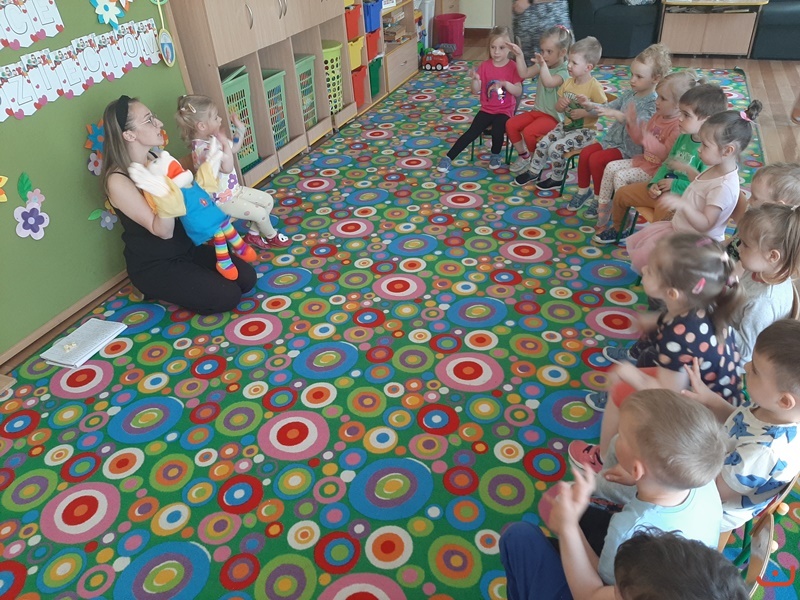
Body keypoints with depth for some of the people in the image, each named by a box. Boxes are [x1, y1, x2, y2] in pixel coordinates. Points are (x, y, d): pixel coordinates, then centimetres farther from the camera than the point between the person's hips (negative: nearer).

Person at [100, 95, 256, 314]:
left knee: (246, 278, -4)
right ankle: (159, 292, 6)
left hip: (186, 248, 8)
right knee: (227, 296, -16)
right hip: (154, 267, -7)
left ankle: (177, 290, 13)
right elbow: (162, 231, -24)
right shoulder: (118, 180, -22)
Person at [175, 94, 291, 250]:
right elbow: (227, 168, -37)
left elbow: (234, 148, 17)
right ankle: (272, 237, 19)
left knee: (267, 200, 11)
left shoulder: (212, 138, 0)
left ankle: (253, 234, 20)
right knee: (260, 213, -10)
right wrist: (225, 142, -35)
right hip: (221, 199, -10)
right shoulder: (203, 149, -30)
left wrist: (240, 129, 6)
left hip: (233, 190, 10)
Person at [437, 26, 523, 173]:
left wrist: (505, 84, -29)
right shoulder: (485, 66, 1)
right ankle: (448, 158, -15)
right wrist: (475, 80, -22)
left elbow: (518, 92, -12)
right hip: (487, 109, 2)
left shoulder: (513, 67, -6)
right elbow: (476, 91, -1)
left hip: (505, 110, -2)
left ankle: (495, 155, 2)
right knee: (472, 131, -17)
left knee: (497, 130, -29)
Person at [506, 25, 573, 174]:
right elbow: (524, 74, 2)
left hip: (554, 116, -8)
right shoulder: (543, 65, 6)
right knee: (511, 124, -7)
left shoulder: (564, 71, -19)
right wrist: (520, 55, -5)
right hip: (538, 111, 8)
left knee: (529, 131, -30)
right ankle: (524, 156, 9)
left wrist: (543, 65, -45)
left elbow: (548, 82, -37)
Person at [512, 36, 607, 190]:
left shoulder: (594, 87, -18)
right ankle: (533, 172, 14)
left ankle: (557, 179, 0)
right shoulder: (568, 83, 2)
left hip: (585, 130, -7)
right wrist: (561, 104, -12)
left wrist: (584, 112, -27)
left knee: (555, 148, -22)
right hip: (566, 124, 7)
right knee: (543, 143, -6)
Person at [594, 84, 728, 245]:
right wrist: (655, 182, -4)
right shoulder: (683, 138, 2)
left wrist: (674, 184, -21)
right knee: (621, 193, 10)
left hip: (683, 196, -8)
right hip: (662, 187, 8)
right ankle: (617, 230, 34)